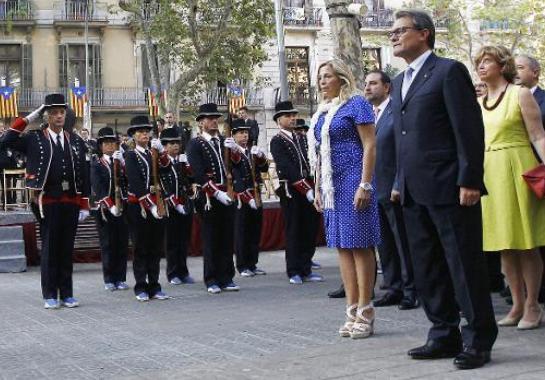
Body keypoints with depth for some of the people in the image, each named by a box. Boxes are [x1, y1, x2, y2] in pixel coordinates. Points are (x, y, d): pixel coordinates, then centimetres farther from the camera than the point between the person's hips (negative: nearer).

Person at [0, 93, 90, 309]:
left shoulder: (76, 141, 9)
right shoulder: (34, 139, 1)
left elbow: (84, 175, 8)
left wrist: (84, 206, 4)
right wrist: (27, 119, -12)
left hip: (71, 202, 3)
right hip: (48, 202, -3)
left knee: (67, 248, 8)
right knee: (49, 249, 4)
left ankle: (67, 294, 16)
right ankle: (50, 296, 12)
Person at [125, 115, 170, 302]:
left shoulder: (153, 153, 16)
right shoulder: (131, 156, -3)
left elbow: (166, 166, -2)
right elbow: (135, 184, -14)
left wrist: (161, 151, -18)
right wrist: (149, 205, -20)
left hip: (155, 204, 6)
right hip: (138, 205, -5)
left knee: (156, 248, 7)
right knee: (141, 249, 0)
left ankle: (154, 287, 13)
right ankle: (141, 288, 6)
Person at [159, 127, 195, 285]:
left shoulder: (183, 161, 12)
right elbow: (164, 188, -11)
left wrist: (186, 164, -9)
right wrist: (175, 204, -16)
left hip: (186, 205, 5)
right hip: (171, 206, -5)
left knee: (184, 241, 9)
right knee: (172, 241, 1)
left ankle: (183, 272, 17)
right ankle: (173, 274, 8)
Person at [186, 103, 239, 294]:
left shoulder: (224, 141, 15)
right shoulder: (195, 144, -2)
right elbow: (199, 174, -11)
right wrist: (217, 193, -18)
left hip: (226, 195, 5)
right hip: (208, 197, -5)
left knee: (227, 239, 7)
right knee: (210, 240, 2)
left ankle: (226, 278, 14)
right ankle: (212, 281, 9)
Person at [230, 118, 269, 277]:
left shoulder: (252, 151, 16)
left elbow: (265, 168, 6)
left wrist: (260, 156, -13)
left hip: (256, 196, 6)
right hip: (240, 197, -6)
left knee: (255, 231, 9)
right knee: (241, 232, -2)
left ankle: (253, 264, 18)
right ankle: (243, 266, 5)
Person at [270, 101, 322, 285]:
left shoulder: (299, 138, 17)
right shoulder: (277, 141, -5)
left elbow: (307, 163, 12)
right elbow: (287, 169, -15)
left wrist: (312, 188, -1)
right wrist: (306, 189, -20)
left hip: (308, 191, 6)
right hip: (291, 192, -6)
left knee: (310, 231, 6)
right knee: (293, 232, 1)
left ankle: (306, 270, 15)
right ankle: (294, 272, 9)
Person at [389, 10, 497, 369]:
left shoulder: (449, 71, -5)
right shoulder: (400, 81, 19)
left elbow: (469, 130, -11)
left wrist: (469, 181, -17)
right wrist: (400, 183, 16)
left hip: (448, 188, -8)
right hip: (415, 192, 8)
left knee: (465, 266, -2)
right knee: (427, 271, 11)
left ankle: (478, 340, 7)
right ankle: (445, 336, 21)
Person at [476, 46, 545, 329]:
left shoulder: (520, 94, -2)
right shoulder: (478, 104, 14)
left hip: (517, 171, -6)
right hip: (488, 173, 6)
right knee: (504, 244, 7)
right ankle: (518, 305, 13)